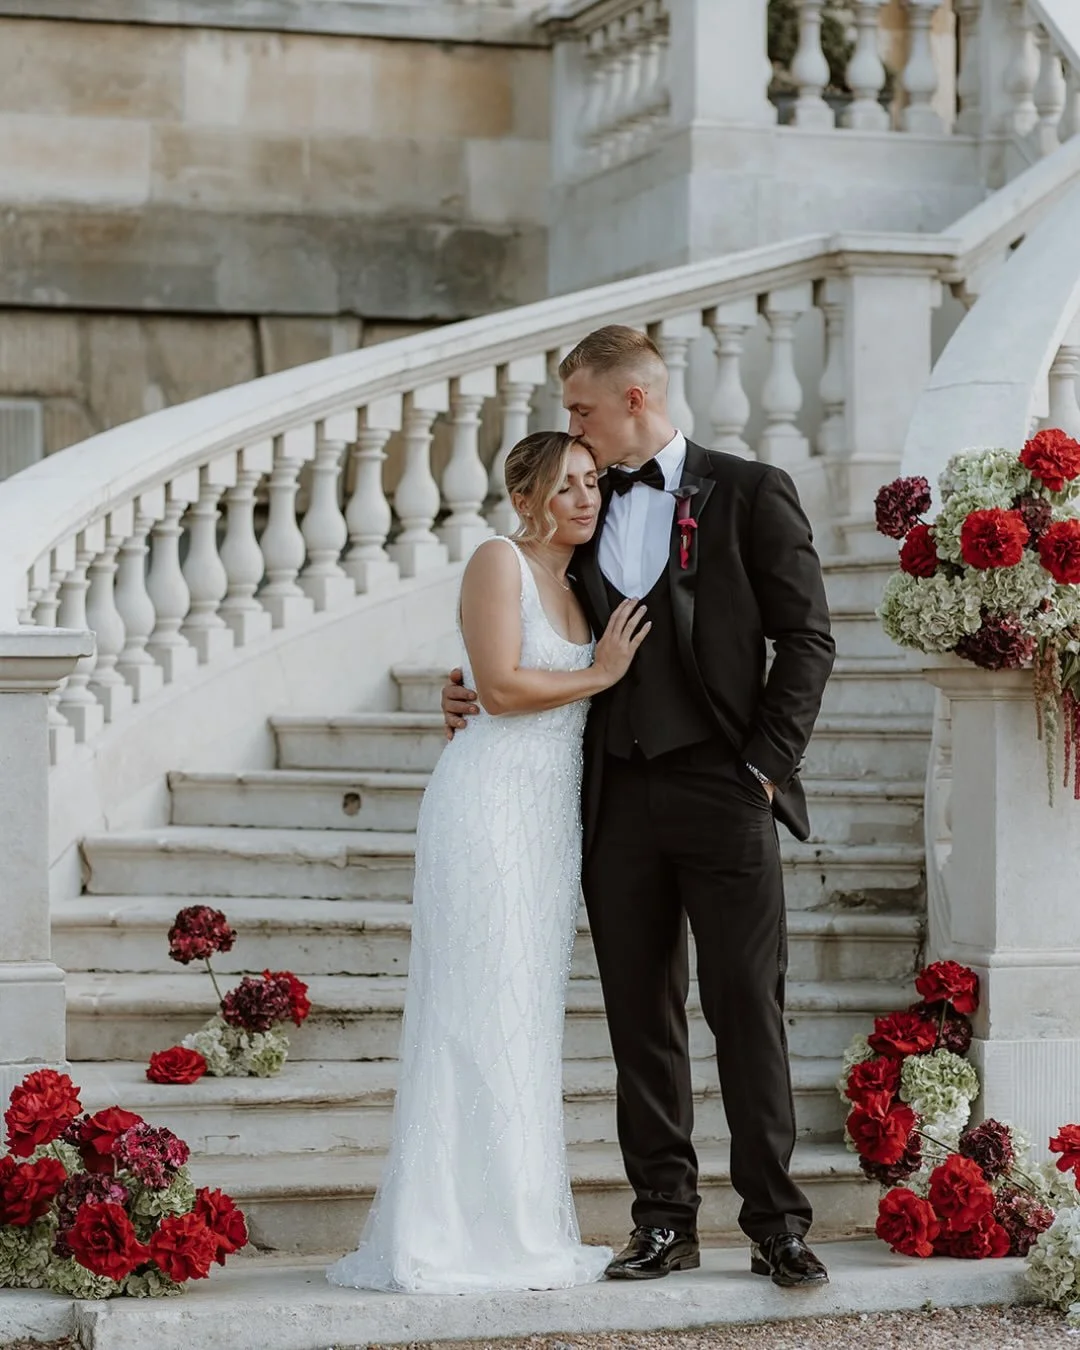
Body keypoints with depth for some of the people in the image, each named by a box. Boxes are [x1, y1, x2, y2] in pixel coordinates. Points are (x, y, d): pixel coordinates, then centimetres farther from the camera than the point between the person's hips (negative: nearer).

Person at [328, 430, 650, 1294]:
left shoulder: (580, 585, 19)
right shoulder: (500, 562, -5)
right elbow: (501, 686, -15)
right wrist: (599, 675, -6)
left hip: (553, 814, 8)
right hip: (492, 801, -8)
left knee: (530, 1016, 8)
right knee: (483, 1011, -9)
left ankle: (521, 1229, 11)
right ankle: (466, 1233, -7)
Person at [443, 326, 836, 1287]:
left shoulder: (749, 494, 1)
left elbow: (806, 638, -1)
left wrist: (765, 766, -7)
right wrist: (480, 696, 5)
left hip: (722, 790, -4)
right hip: (618, 797, 4)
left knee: (748, 1008, -3)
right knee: (641, 1014, 5)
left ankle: (776, 1225, 1)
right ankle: (664, 1220, 12)